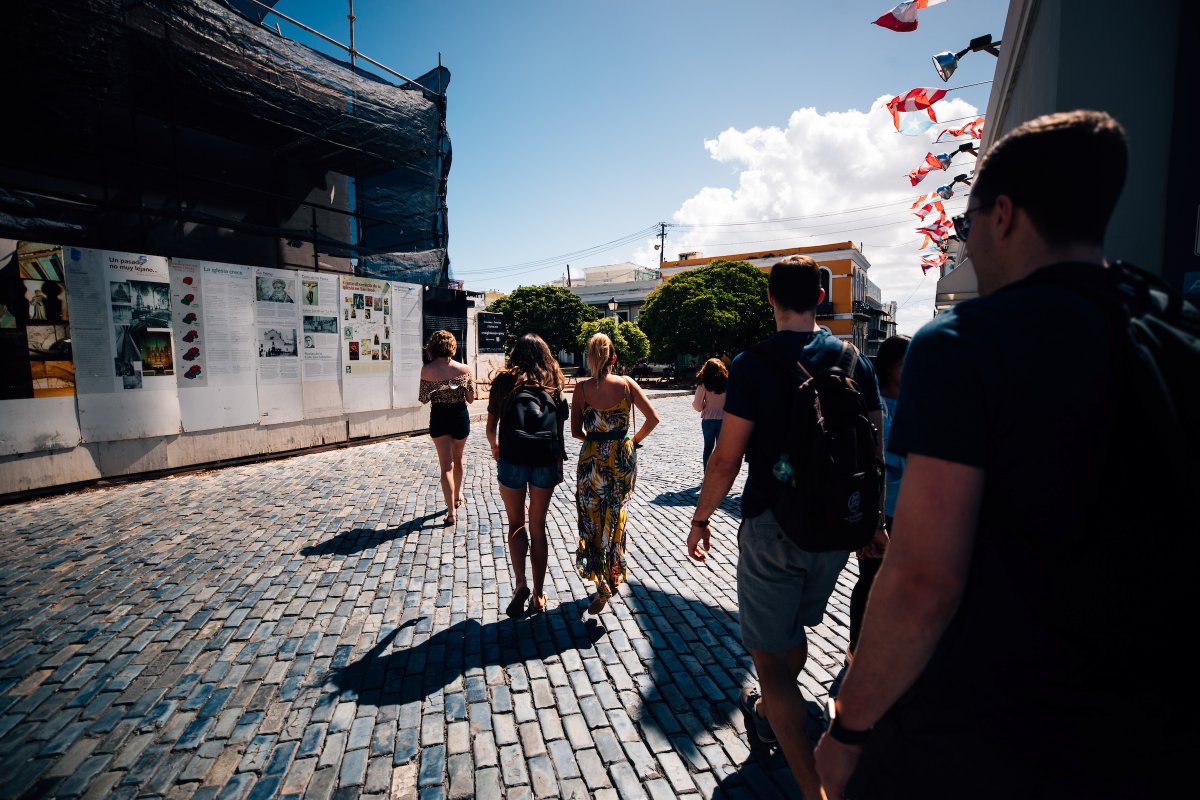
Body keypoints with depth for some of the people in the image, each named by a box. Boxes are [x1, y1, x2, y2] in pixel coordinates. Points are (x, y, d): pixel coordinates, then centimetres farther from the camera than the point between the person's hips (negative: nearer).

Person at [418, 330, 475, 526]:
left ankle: (451, 511, -1)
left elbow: (423, 399, -3)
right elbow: (471, 398, -3)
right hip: (460, 416, 1)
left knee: (446, 465, 4)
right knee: (457, 459, 23)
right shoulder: (463, 369, -9)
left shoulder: (426, 370, -10)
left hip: (439, 418, -1)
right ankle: (457, 497, 42)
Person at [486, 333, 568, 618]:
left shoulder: (504, 380, -2)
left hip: (511, 460, -1)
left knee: (516, 523, 18)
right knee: (538, 526, 13)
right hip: (545, 463, 1)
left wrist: (494, 446, 22)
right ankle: (538, 593, 20)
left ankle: (520, 582, 4)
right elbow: (559, 430, -1)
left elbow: (491, 426, 2)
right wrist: (559, 464, 9)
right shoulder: (553, 384, 1)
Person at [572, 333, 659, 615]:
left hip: (593, 460, -2)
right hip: (623, 458, 2)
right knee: (616, 517, 19)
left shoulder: (581, 389, -9)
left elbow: (575, 431, -5)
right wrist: (635, 439, 7)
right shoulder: (626, 384, -6)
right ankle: (614, 576, 34)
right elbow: (653, 418, -8)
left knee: (593, 521, 11)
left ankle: (602, 584, 8)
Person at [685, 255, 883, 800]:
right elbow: (876, 451, 5)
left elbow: (726, 460, -15)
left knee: (769, 651, 8)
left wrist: (700, 519, -1)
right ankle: (770, 713, 51)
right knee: (794, 628, 27)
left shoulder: (753, 365, -14)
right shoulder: (855, 361, 0)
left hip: (773, 525, -6)